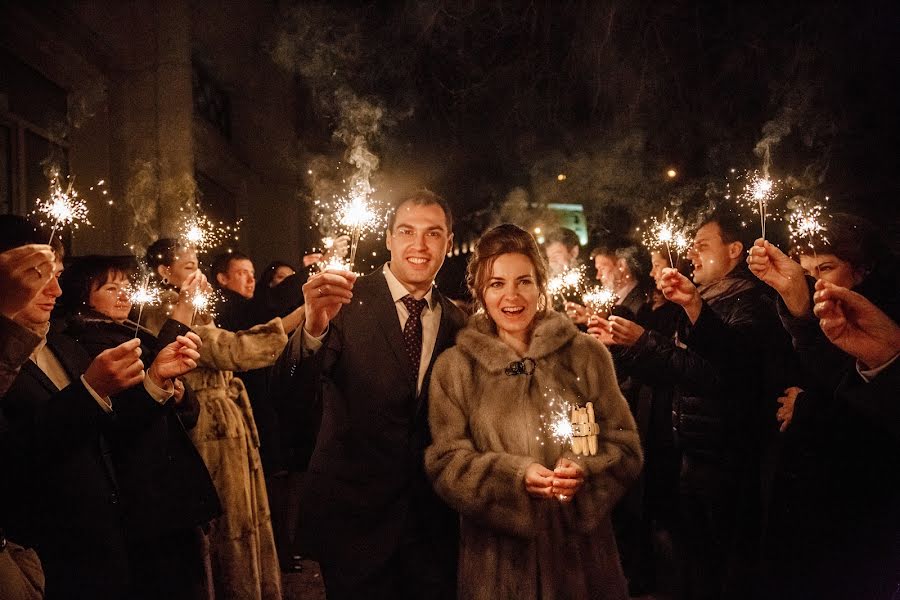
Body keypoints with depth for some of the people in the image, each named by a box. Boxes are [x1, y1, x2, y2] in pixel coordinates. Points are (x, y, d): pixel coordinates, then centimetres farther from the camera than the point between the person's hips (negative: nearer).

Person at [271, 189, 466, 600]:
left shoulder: (457, 323, 1)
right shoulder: (349, 302, -11)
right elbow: (290, 393, -22)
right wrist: (314, 328, -40)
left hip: (432, 517, 3)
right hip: (354, 514, -3)